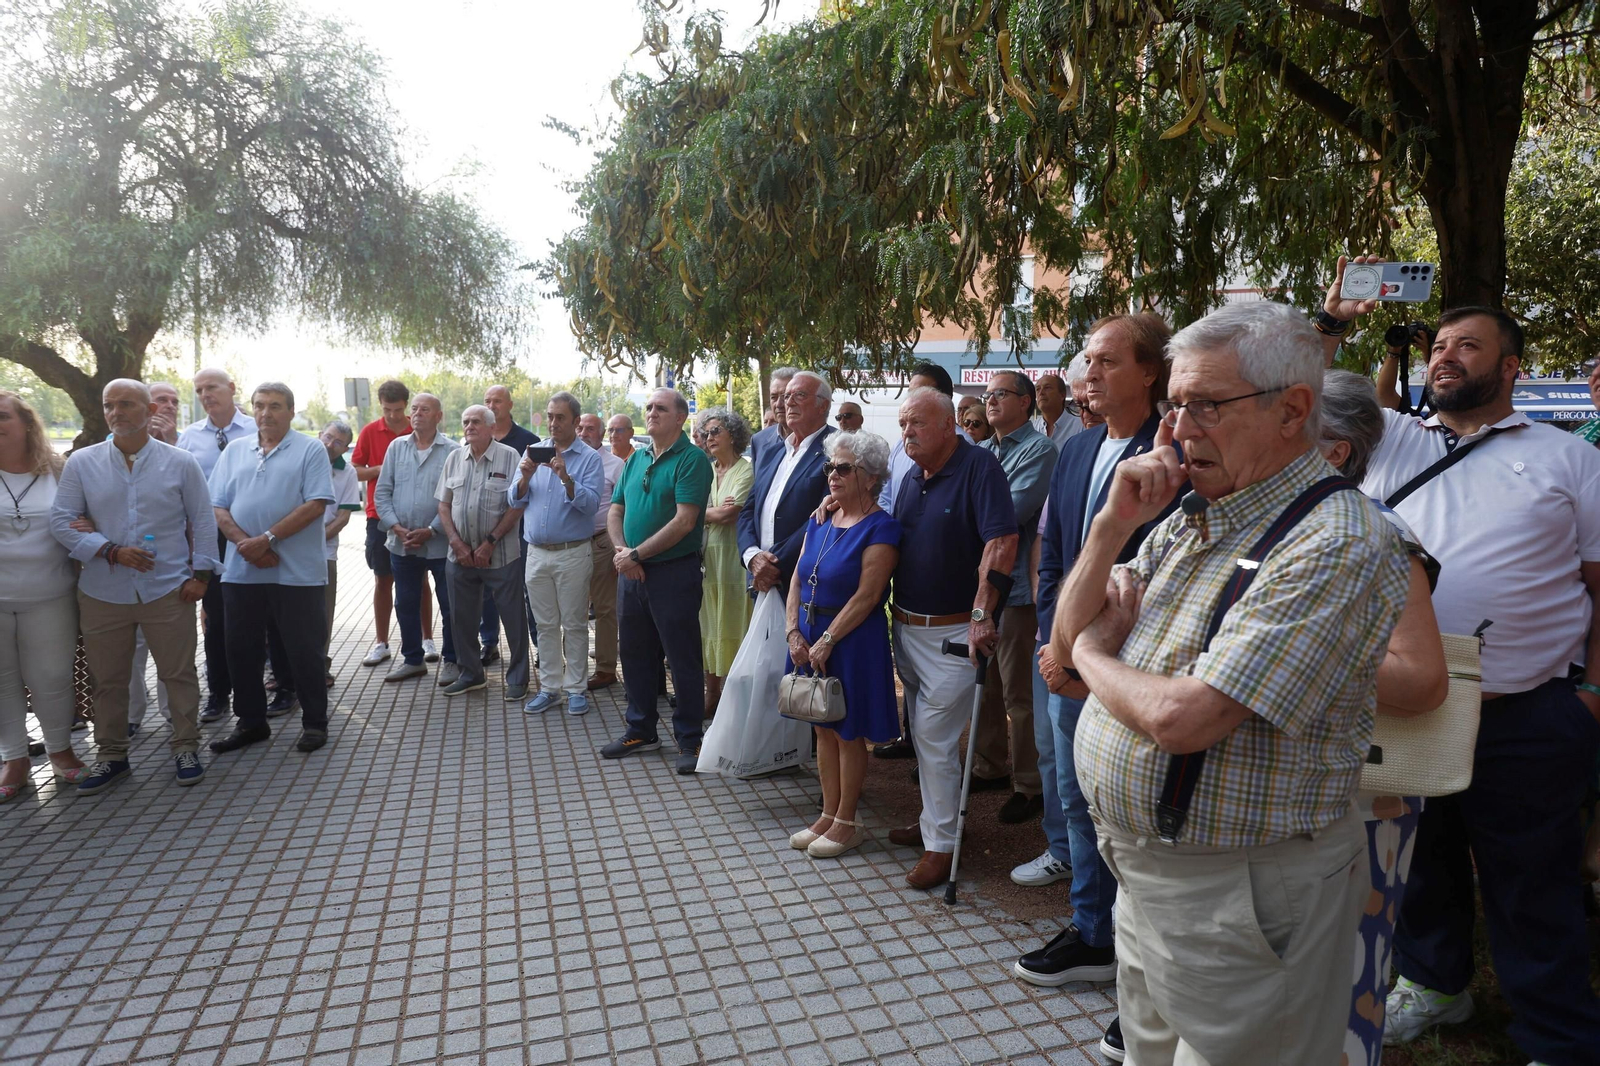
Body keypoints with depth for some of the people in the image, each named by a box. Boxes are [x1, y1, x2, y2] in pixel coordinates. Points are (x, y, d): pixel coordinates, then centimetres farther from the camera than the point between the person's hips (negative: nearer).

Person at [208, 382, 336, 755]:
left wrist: (267, 538, -16)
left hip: (297, 571, -5)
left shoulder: (310, 450, -1)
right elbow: (218, 508, 8)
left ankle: (315, 722, 16)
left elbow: (316, 505, -12)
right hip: (242, 570, 5)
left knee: (302, 650, 3)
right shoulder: (234, 451, 13)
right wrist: (245, 543, -10)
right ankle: (250, 722, 27)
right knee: (241, 649, 12)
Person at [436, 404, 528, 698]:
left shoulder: (509, 457, -6)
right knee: (462, 617, 12)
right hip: (460, 556, 5)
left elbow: (517, 506, -10)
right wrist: (457, 543, -4)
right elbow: (444, 505, 8)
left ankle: (517, 678, 14)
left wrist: (490, 543, -13)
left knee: (513, 617, 1)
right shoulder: (454, 458, 8)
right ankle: (470, 673, 28)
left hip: (501, 555, -4)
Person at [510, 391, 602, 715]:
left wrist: (566, 478, -28)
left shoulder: (590, 458, -4)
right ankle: (549, 687, 20)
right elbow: (515, 501, 6)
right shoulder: (533, 452, 9)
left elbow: (591, 504, -15)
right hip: (537, 552, 4)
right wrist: (525, 477, -12)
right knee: (546, 625, 11)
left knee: (574, 624, 3)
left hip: (573, 553, -4)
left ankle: (576, 688, 13)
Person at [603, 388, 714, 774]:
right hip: (631, 571, 7)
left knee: (683, 659, 2)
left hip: (674, 571, -7)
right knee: (635, 654, 16)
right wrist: (621, 550, -7)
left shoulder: (692, 459, -10)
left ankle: (689, 739, 15)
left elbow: (684, 521, -19)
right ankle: (641, 731, 31)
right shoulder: (635, 460, 13)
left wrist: (636, 554, -17)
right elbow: (616, 511, 13)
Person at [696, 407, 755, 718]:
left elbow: (730, 515, -16)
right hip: (706, 555, 7)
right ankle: (712, 693, 18)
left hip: (733, 556, -6)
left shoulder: (746, 470, -6)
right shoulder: (706, 471, 15)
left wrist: (703, 513, 0)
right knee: (707, 626, 9)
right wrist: (715, 512, -8)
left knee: (731, 627, -2)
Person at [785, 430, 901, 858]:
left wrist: (827, 641, -18)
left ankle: (846, 822, 20)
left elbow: (866, 596, -18)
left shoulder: (880, 528, -13)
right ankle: (828, 815, 28)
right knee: (824, 729, 15)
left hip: (852, 641, -7)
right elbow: (798, 579, 7)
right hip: (810, 637, 7)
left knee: (849, 733, 6)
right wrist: (794, 631, -4)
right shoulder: (820, 520, 8)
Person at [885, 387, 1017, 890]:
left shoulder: (979, 465, -14)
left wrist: (982, 614, -27)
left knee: (935, 736, -3)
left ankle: (941, 844, 11)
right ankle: (933, 821, 33)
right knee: (924, 734, 18)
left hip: (952, 632, -8)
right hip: (906, 627, 8)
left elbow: (1001, 542, -23)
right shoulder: (912, 479, 10)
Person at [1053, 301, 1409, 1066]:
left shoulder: (1335, 546, -22)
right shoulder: (1189, 524, 5)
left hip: (1236, 901, -8)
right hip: (1143, 877, 8)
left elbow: (1181, 719, -29)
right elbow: (1068, 639, 6)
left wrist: (1094, 651, -8)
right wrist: (1113, 523, -8)